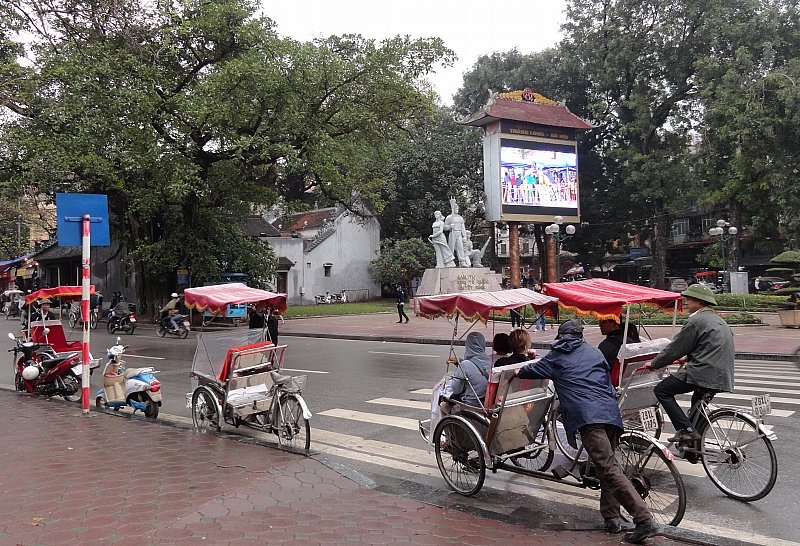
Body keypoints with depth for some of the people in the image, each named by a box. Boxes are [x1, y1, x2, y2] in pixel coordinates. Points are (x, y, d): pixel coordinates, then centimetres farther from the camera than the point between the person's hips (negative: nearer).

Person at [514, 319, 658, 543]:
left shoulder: (557, 355, 16)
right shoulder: (594, 352, 25)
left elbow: (534, 370, 30)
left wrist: (518, 372, 49)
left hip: (588, 416, -6)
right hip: (611, 414, 6)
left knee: (609, 469, -12)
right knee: (606, 465, 19)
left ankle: (645, 520, -20)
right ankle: (611, 517, 18)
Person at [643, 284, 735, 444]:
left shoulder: (696, 321, -9)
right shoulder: (718, 320, 20)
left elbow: (675, 347, -8)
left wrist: (654, 364, 4)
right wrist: (687, 359, 39)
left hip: (703, 373, -10)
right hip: (722, 377, 10)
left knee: (661, 390, -2)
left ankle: (686, 430, -11)